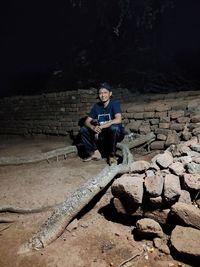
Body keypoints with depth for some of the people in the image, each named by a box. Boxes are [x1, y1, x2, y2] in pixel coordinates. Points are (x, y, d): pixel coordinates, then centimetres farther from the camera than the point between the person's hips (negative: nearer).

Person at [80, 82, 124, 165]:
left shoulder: (114, 104, -14)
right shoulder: (96, 106, 1)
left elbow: (118, 120, -32)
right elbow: (87, 121, -2)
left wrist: (101, 127, -32)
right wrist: (93, 127, -25)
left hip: (116, 134, -5)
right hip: (102, 134, 5)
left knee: (114, 127, -38)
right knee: (83, 130, -8)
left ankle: (112, 155, -18)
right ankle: (95, 152, -1)